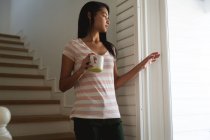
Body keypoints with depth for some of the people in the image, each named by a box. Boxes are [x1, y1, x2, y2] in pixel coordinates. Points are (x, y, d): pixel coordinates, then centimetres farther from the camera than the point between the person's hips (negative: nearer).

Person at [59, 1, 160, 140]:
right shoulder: (74, 46, 0)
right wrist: (82, 69, -16)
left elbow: (115, 83, 12)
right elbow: (63, 86, 0)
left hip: (112, 115, 4)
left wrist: (142, 65, 13)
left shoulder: (110, 48, 13)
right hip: (86, 116, -4)